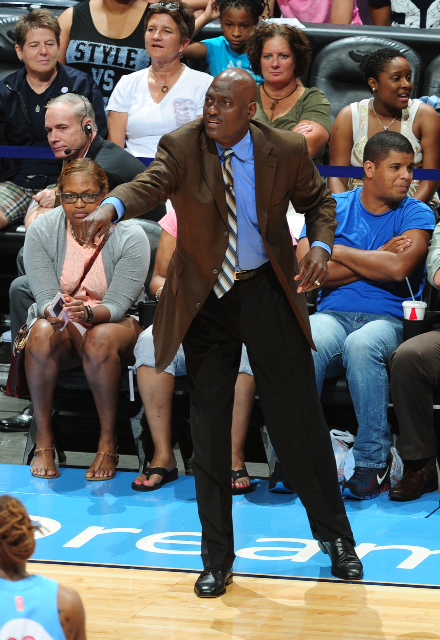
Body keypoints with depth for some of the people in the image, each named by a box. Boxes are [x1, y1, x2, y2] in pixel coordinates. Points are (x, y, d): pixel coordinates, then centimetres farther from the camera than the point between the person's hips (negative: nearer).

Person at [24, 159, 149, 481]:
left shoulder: (130, 236, -12)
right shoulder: (41, 231, -7)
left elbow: (118, 305, -17)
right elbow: (45, 296, -13)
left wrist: (88, 313, -39)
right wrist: (52, 311, -38)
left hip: (116, 324, -1)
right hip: (64, 331, 1)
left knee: (100, 338, -37)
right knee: (43, 331, -34)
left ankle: (109, 443, -24)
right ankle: (44, 442, -25)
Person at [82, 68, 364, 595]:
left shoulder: (286, 151, -7)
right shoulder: (182, 147, -11)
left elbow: (318, 200, 10)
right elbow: (150, 184, -30)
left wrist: (321, 245, -11)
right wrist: (111, 207, -52)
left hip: (269, 293, 0)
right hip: (206, 298, 0)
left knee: (299, 417, 5)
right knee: (208, 427, 4)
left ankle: (334, 536, 23)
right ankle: (217, 559, 15)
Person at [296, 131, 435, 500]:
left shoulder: (417, 215, 9)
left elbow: (399, 268, -11)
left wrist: (339, 252, -1)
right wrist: (378, 258, -3)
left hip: (389, 320, -1)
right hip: (333, 314, 1)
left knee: (361, 345, -37)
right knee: (306, 344, -35)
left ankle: (374, 464, -29)